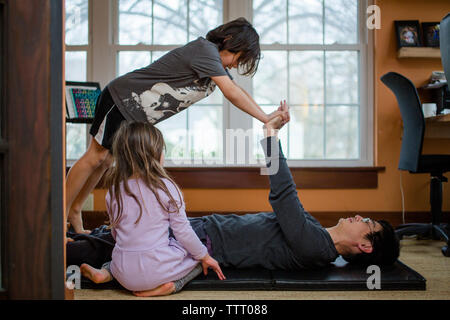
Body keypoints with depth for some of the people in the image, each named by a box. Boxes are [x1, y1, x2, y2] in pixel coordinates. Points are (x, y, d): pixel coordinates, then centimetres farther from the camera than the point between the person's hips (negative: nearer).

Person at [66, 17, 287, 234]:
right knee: (95, 157, -2)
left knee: (104, 161, 12)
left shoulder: (217, 61, 7)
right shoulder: (205, 50, -24)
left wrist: (268, 116, -2)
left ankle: (74, 211, 22)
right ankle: (62, 214, 9)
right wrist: (265, 119, -25)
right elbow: (231, 93, -29)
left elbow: (237, 91, 9)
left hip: (135, 114, 9)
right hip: (123, 99, -9)